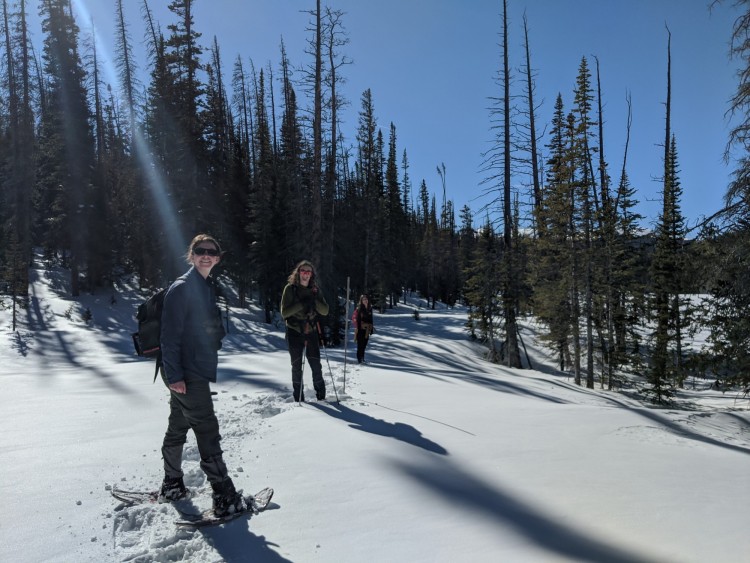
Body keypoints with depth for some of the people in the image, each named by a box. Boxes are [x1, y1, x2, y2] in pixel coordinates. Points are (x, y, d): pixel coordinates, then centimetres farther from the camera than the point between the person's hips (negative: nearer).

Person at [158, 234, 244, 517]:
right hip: (185, 373, -9)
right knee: (207, 430, -6)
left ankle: (172, 484, 33)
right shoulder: (182, 288, -14)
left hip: (198, 369, 9)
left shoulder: (208, 287, 13)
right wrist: (174, 374, -21)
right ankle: (224, 496, 1)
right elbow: (170, 334, -18)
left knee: (178, 428, 19)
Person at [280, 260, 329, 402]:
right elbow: (284, 312, -10)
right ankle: (298, 398, 17)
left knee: (316, 365, 1)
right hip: (294, 332, -2)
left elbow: (325, 311, 1)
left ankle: (321, 396, 15)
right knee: (297, 366, 5)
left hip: (311, 332, 2)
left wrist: (314, 301, -17)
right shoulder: (290, 288, -3)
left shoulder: (315, 290, 7)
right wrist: (302, 304, -21)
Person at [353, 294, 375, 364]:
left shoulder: (369, 308, 11)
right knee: (360, 344, -5)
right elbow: (354, 318, -7)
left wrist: (371, 327, 18)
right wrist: (356, 327, -11)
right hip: (360, 329, -5)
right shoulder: (359, 308, -6)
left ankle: (362, 358, 17)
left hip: (366, 329, 5)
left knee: (364, 345, 9)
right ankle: (359, 359, 1)